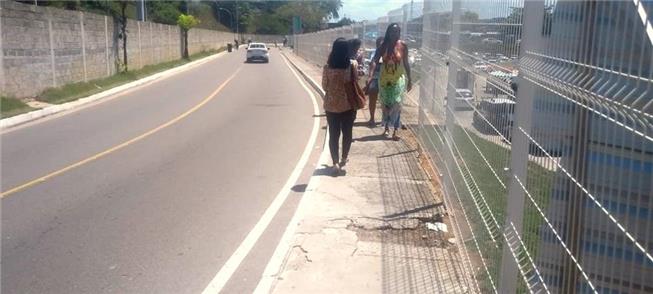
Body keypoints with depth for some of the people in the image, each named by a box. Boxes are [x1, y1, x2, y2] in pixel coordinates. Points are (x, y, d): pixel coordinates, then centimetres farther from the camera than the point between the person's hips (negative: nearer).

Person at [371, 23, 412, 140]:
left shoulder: (403, 45, -5)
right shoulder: (383, 45, -3)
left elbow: (406, 64, 2)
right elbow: (375, 60, -9)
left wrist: (409, 80, 4)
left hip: (398, 79, -2)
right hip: (384, 79, 2)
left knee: (396, 104, -8)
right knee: (385, 104, 9)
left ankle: (396, 130, -7)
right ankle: (387, 127, 23)